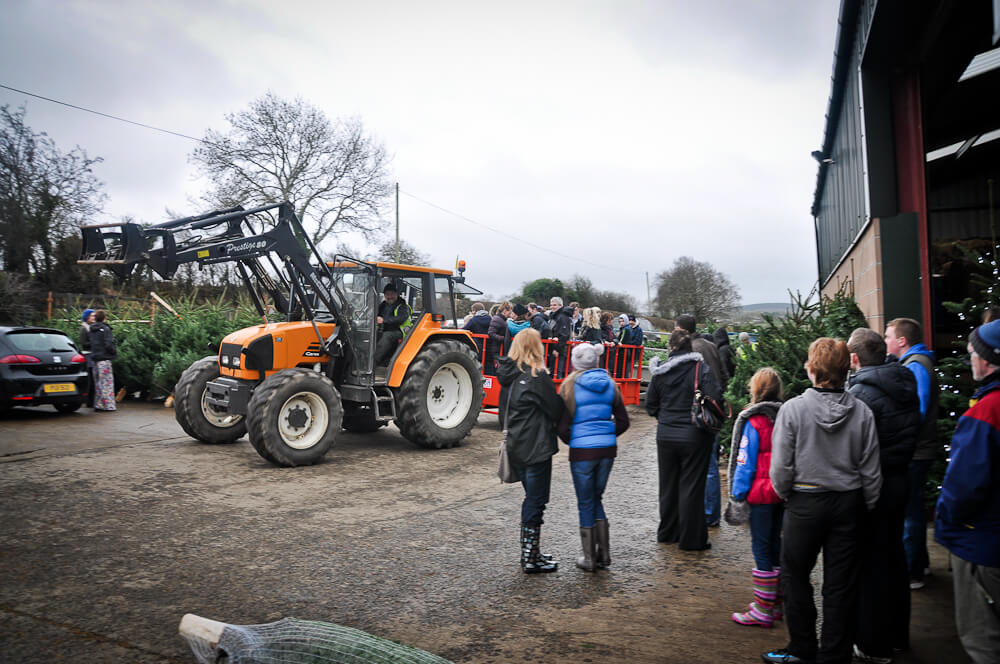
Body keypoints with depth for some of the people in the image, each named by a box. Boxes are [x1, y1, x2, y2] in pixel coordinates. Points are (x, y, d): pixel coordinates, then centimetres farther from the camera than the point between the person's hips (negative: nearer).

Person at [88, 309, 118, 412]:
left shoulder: (91, 330, 11)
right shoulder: (105, 329, -11)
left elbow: (88, 343, 13)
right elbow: (109, 344, -17)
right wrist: (115, 352, -2)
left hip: (94, 358, 7)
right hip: (104, 358, -7)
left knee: (98, 382, 12)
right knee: (107, 382, -3)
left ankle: (98, 405, 15)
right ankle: (108, 405, -2)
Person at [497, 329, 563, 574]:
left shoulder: (512, 375, 6)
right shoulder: (538, 376, -17)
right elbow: (556, 411, -12)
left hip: (517, 448, 8)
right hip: (537, 448, -8)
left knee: (531, 499, 19)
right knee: (536, 501, 2)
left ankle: (530, 553, 28)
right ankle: (531, 559, 10)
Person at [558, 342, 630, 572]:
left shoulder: (570, 386, -7)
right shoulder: (609, 384, 6)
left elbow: (563, 426, -9)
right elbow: (623, 421, 6)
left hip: (582, 451, -4)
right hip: (607, 449, 4)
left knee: (586, 503, 8)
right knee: (596, 498, 20)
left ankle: (590, 558, 17)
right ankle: (603, 553, 22)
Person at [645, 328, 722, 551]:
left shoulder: (659, 371, 0)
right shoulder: (701, 368, -13)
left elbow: (650, 403, 5)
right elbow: (714, 398, -20)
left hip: (665, 435, 4)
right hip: (694, 437, -4)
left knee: (668, 485, 17)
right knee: (691, 487, 5)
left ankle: (667, 532, 30)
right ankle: (691, 539, 12)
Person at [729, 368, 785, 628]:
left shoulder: (753, 422, -14)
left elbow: (745, 463, -13)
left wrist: (738, 494, -6)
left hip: (761, 494, -7)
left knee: (761, 548, 0)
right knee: (775, 543, 16)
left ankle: (763, 611, 5)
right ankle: (775, 602, 26)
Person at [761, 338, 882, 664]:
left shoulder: (793, 408, -14)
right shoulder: (861, 412, -6)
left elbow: (781, 467, -13)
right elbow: (871, 471, -2)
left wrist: (785, 495, 6)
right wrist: (867, 507, 12)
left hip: (805, 503, -3)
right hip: (849, 504, 3)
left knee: (795, 576, 15)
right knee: (840, 585, 12)